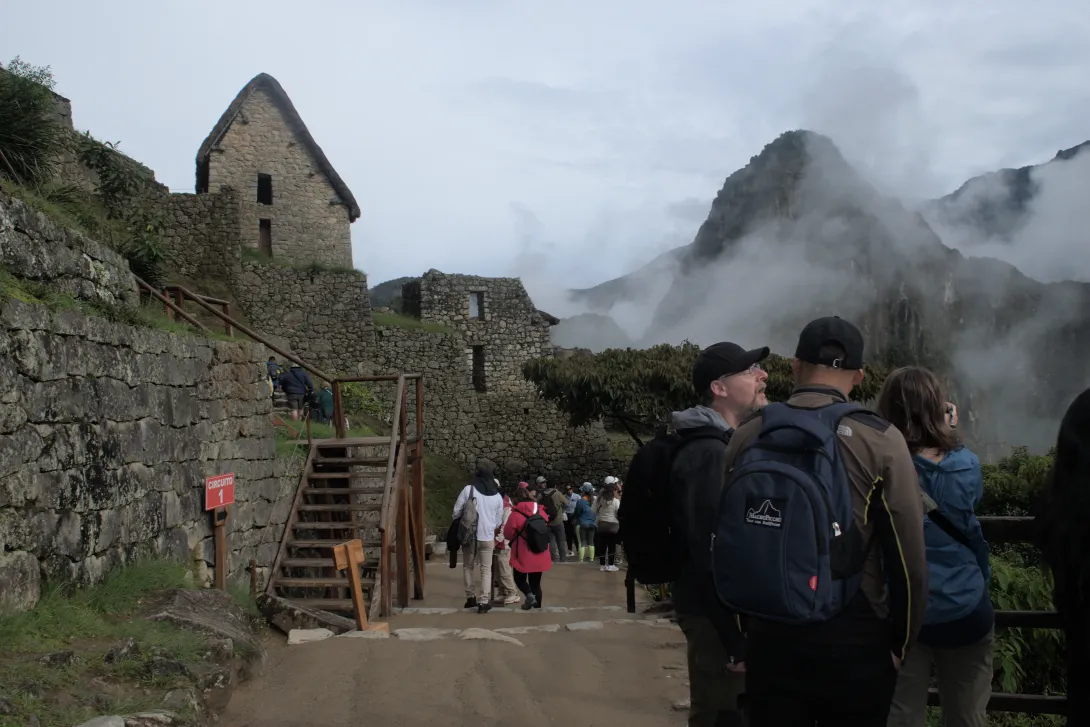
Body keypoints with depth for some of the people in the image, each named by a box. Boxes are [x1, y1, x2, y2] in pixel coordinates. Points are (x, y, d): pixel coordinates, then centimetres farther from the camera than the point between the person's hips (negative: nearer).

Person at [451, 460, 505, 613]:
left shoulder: (468, 489, -9)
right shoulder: (498, 496, 0)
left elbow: (456, 512, -5)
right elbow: (498, 522, 8)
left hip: (469, 536, -1)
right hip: (488, 538, 1)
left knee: (468, 566, 18)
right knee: (486, 570, 8)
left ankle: (470, 597, 22)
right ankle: (483, 602, 1)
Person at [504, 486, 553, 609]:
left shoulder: (516, 514, -14)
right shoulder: (541, 512, 1)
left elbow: (508, 534, -6)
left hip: (523, 556, -4)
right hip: (539, 556, 4)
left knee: (519, 579, 16)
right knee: (536, 583, 14)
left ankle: (529, 595, -10)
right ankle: (537, 606, 11)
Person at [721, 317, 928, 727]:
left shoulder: (746, 437, -2)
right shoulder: (880, 440, -10)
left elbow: (727, 539, 4)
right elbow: (908, 554, -9)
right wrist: (903, 641, 6)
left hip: (768, 637, 2)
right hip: (854, 641, -2)